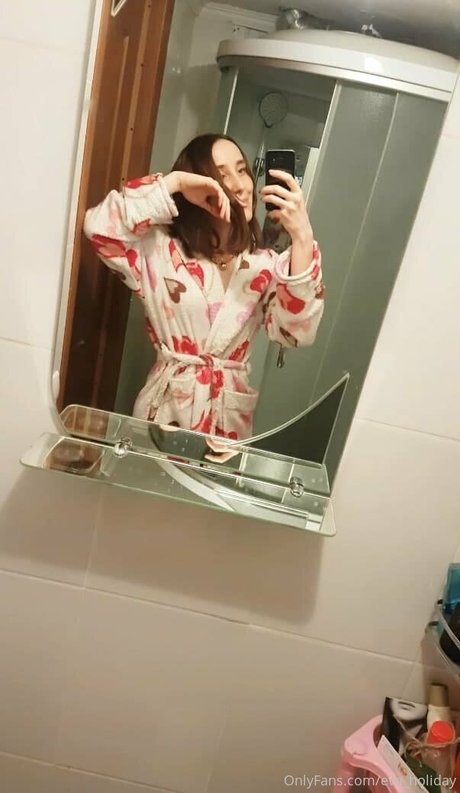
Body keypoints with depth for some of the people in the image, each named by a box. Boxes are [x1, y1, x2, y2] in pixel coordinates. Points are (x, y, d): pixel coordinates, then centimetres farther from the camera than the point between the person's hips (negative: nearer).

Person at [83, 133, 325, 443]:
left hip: (232, 415, 2)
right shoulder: (161, 249, -6)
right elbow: (100, 226, -22)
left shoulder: (266, 265, -1)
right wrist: (174, 182, -19)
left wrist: (302, 237, -26)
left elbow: (296, 331, -17)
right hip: (167, 408, -2)